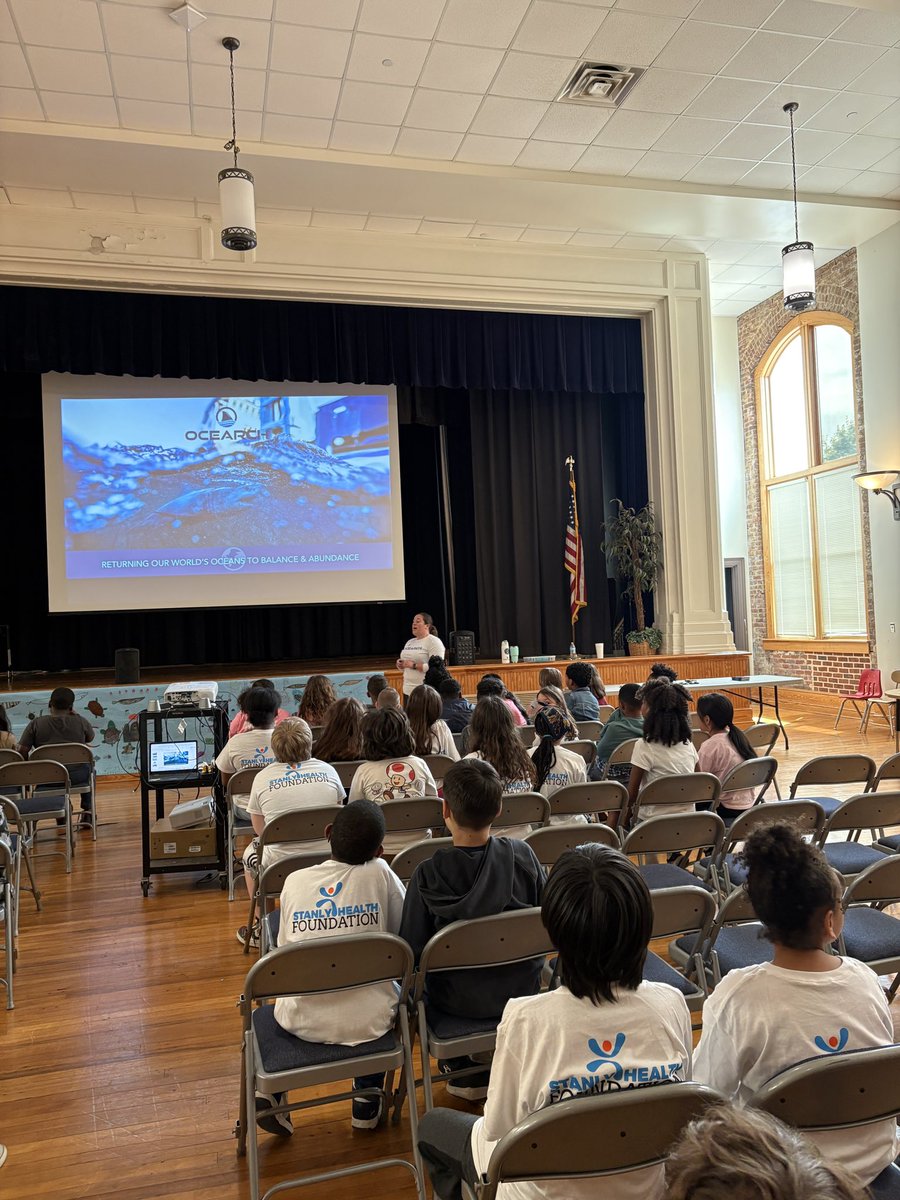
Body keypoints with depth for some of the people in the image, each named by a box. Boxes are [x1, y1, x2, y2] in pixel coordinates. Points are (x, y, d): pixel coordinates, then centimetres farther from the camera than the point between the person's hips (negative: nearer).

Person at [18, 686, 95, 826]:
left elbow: (22, 751, -5)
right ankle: (86, 812, 29)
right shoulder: (80, 722, -3)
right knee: (87, 766, 34)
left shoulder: (36, 724, -2)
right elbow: (90, 738, 17)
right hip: (76, 776, -1)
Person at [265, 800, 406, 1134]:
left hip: (302, 1022, 2)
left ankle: (273, 1091, 20)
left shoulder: (294, 881, -3)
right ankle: (367, 1101, 28)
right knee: (396, 989, 31)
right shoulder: (379, 873, -8)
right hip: (368, 1022, -1)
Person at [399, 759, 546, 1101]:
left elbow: (412, 948, -16)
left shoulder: (427, 874, -24)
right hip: (522, 990, 2)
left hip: (458, 1002, -2)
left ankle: (465, 1073, 30)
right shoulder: (522, 854, -17)